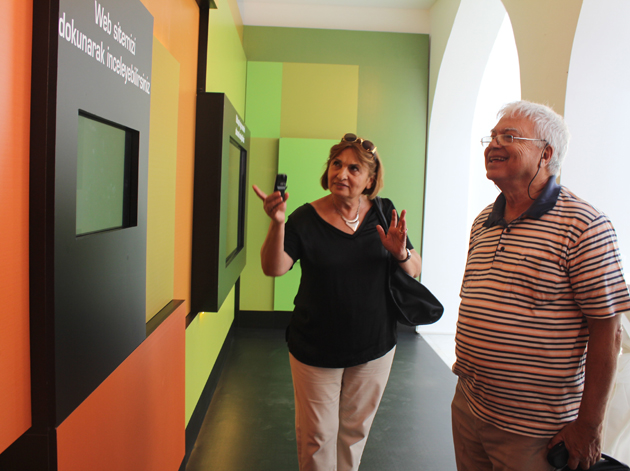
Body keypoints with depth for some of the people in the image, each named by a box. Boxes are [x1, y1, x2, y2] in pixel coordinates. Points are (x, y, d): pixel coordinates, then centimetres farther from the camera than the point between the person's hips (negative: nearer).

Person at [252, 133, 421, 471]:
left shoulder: (385, 214, -3)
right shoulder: (306, 218, -10)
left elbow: (414, 272, -1)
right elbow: (273, 268, -20)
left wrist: (401, 253, -23)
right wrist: (277, 224, -36)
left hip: (374, 347, 2)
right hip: (315, 351, -2)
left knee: (355, 429, 21)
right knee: (317, 435, 11)